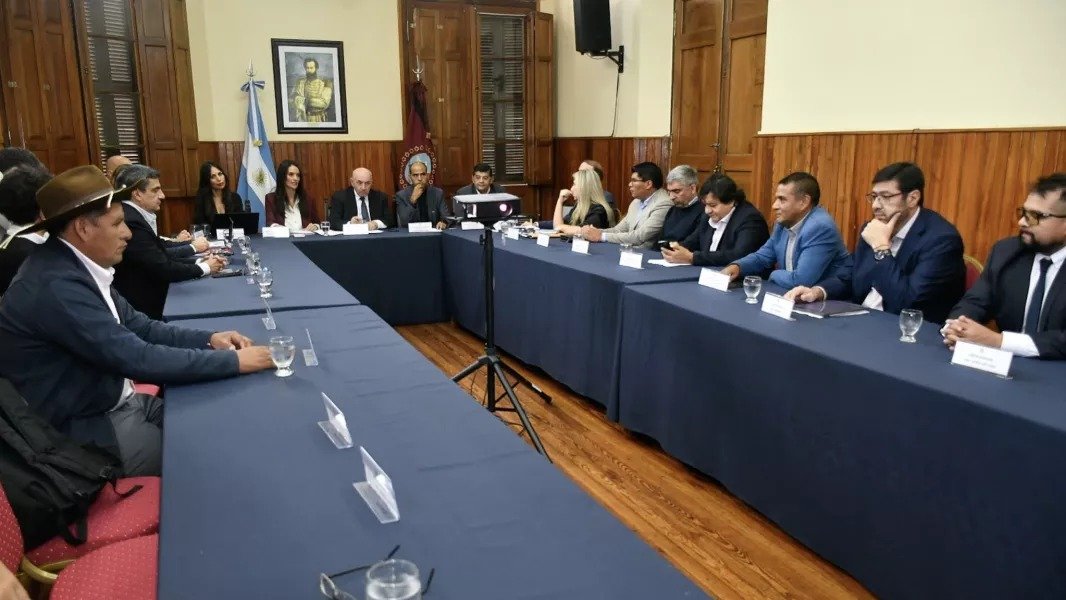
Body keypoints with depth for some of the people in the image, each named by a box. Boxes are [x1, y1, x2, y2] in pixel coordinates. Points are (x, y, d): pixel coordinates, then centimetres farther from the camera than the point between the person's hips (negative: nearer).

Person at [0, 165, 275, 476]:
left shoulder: (77, 266, 2)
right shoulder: (56, 286, -27)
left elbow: (136, 325, 8)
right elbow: (139, 359, -28)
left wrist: (208, 340, -5)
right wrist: (234, 361, -22)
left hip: (114, 404, 8)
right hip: (84, 430, -8)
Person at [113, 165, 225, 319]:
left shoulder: (135, 216, 9)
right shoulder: (130, 222, -21)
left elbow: (163, 258, 7)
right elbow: (163, 269, -21)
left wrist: (199, 262, -4)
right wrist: (203, 268, -8)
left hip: (150, 301, 9)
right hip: (142, 310, -9)